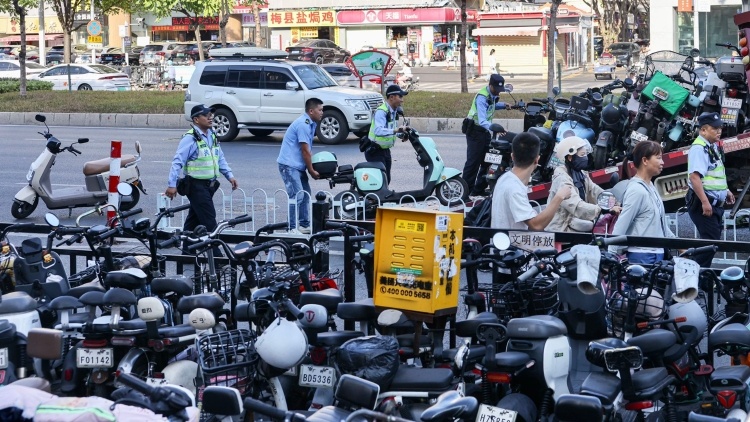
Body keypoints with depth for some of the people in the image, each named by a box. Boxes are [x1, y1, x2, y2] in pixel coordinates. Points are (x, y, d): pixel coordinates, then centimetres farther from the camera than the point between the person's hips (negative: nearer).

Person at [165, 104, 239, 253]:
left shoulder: (212, 136, 13)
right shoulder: (190, 138, -15)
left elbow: (220, 159, 21)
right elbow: (178, 161, -17)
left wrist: (229, 175, 11)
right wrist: (172, 184, -21)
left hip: (209, 185, 8)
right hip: (196, 185, -8)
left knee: (194, 219, 15)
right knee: (209, 221, -10)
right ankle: (216, 254, -8)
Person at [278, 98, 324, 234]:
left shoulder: (310, 123, 12)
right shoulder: (303, 124, -19)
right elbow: (305, 151, -18)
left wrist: (311, 168, 11)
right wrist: (312, 171, -11)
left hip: (297, 165, 11)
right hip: (289, 164, -11)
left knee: (306, 194, 14)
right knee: (297, 196, -13)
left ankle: (304, 224, 21)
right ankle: (292, 228, -10)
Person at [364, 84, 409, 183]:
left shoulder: (394, 110, 7)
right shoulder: (381, 111, -23)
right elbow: (378, 130, -40)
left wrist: (402, 133, 5)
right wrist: (395, 130, -51)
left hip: (385, 150, 9)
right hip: (375, 151, -9)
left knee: (387, 179, 11)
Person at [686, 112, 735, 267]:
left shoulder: (713, 147, 13)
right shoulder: (699, 148, -18)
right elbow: (695, 177, -28)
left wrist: (726, 190, 30)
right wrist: (705, 202, -31)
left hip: (716, 202, 10)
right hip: (704, 203, -10)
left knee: (713, 239, 14)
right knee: (711, 240, -12)